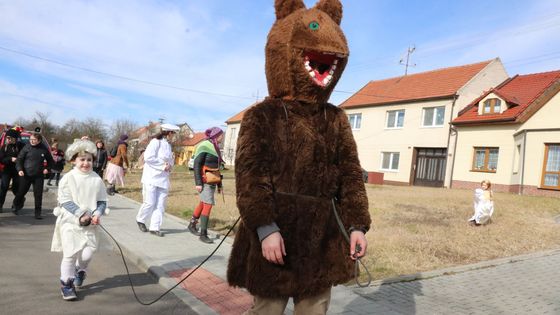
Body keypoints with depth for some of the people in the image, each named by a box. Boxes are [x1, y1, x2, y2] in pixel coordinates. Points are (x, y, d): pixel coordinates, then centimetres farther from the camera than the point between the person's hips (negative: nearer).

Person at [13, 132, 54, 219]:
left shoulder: (44, 149, 2)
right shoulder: (27, 147, -3)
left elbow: (51, 161, 15)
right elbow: (19, 159, 2)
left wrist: (47, 168, 1)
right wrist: (19, 169, -11)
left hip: (39, 176, 0)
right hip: (26, 175, 0)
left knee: (38, 195, 0)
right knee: (21, 192, 11)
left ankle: (38, 213, 8)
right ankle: (16, 206, 38)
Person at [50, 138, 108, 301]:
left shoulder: (97, 179, 0)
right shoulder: (68, 178, -7)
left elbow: (102, 201, 4)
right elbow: (65, 201, -10)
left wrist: (97, 214, -14)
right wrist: (81, 214, -18)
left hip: (91, 223, 3)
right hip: (70, 221, -2)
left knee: (89, 251, 2)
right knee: (70, 253, -2)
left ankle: (80, 270, 36)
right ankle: (66, 283, 17)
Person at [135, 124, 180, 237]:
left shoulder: (168, 145, 16)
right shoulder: (155, 142, -8)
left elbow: (170, 159, 25)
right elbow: (148, 157, -17)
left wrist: (170, 165, 2)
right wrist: (163, 165, -14)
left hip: (163, 178, 7)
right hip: (151, 177, -7)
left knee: (160, 205, 3)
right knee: (149, 203, -4)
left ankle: (155, 227, 9)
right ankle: (140, 219, 22)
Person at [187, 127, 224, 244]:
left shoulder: (215, 148, 13)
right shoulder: (204, 146, -12)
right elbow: (197, 165, -15)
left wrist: (219, 184, 17)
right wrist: (198, 183, -20)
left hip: (212, 181, 8)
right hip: (204, 181, -8)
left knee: (203, 203, 17)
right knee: (208, 205, -11)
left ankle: (192, 224, 34)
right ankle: (203, 234, -5)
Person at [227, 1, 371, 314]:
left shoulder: (336, 119, 10)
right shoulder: (262, 116, -5)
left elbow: (350, 174, 8)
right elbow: (250, 176, -13)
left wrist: (357, 225, 1)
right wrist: (266, 228, -20)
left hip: (322, 235, 5)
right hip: (275, 231, -4)